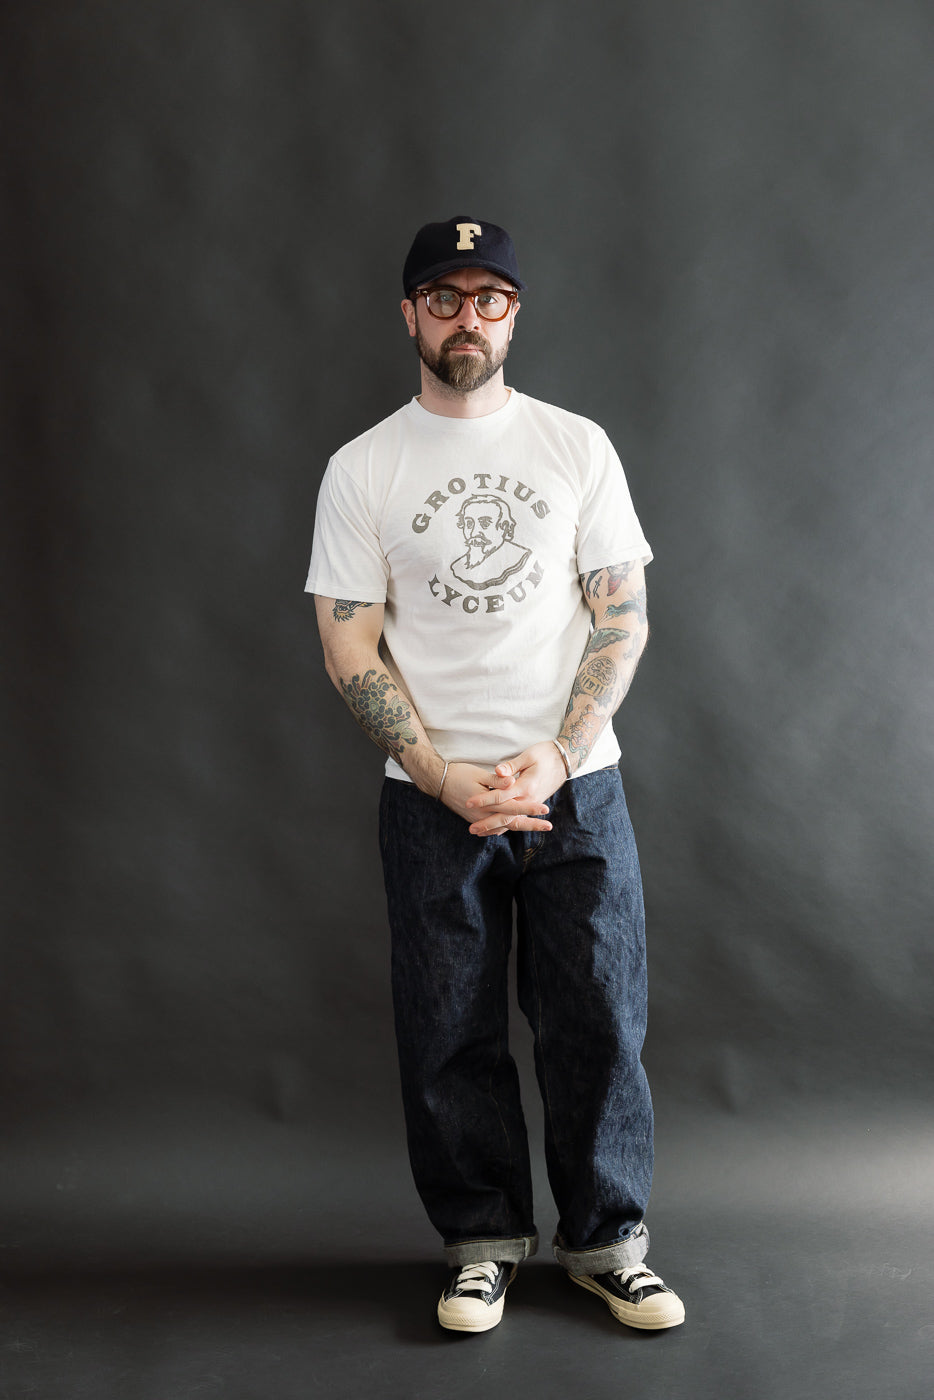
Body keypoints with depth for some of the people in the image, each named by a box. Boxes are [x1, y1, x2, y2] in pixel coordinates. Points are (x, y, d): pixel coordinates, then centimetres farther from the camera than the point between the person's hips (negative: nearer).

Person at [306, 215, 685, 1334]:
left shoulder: (576, 446, 4)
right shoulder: (361, 470, 2)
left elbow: (623, 614, 2)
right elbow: (349, 649, -1)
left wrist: (554, 756, -11)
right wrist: (446, 778, -11)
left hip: (576, 787, 1)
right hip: (432, 798, 0)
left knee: (598, 1023, 4)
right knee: (449, 1035, 6)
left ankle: (606, 1242, 21)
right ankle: (483, 1242, 23)